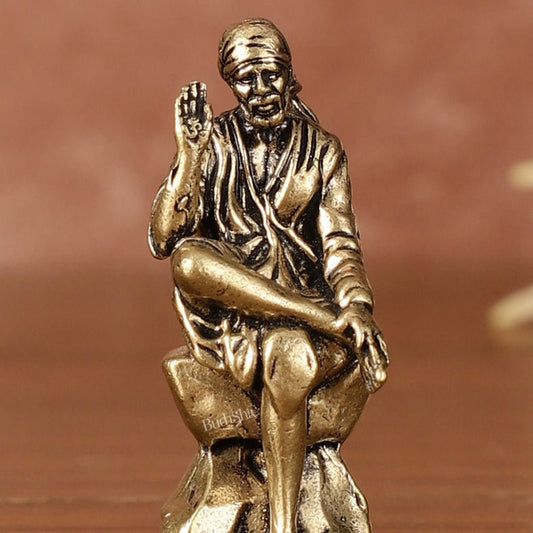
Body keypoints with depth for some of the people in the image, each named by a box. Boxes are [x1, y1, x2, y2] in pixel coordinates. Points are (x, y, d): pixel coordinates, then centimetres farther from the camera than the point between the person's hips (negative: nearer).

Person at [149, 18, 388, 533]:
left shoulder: (323, 150, 6)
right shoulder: (212, 144, 4)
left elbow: (340, 246, 0)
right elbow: (164, 241, -7)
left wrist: (358, 307, -21)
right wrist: (189, 157, -17)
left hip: (304, 295, -1)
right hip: (226, 312, 1)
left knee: (290, 360, -37)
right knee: (188, 258, -34)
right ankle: (332, 322, -28)